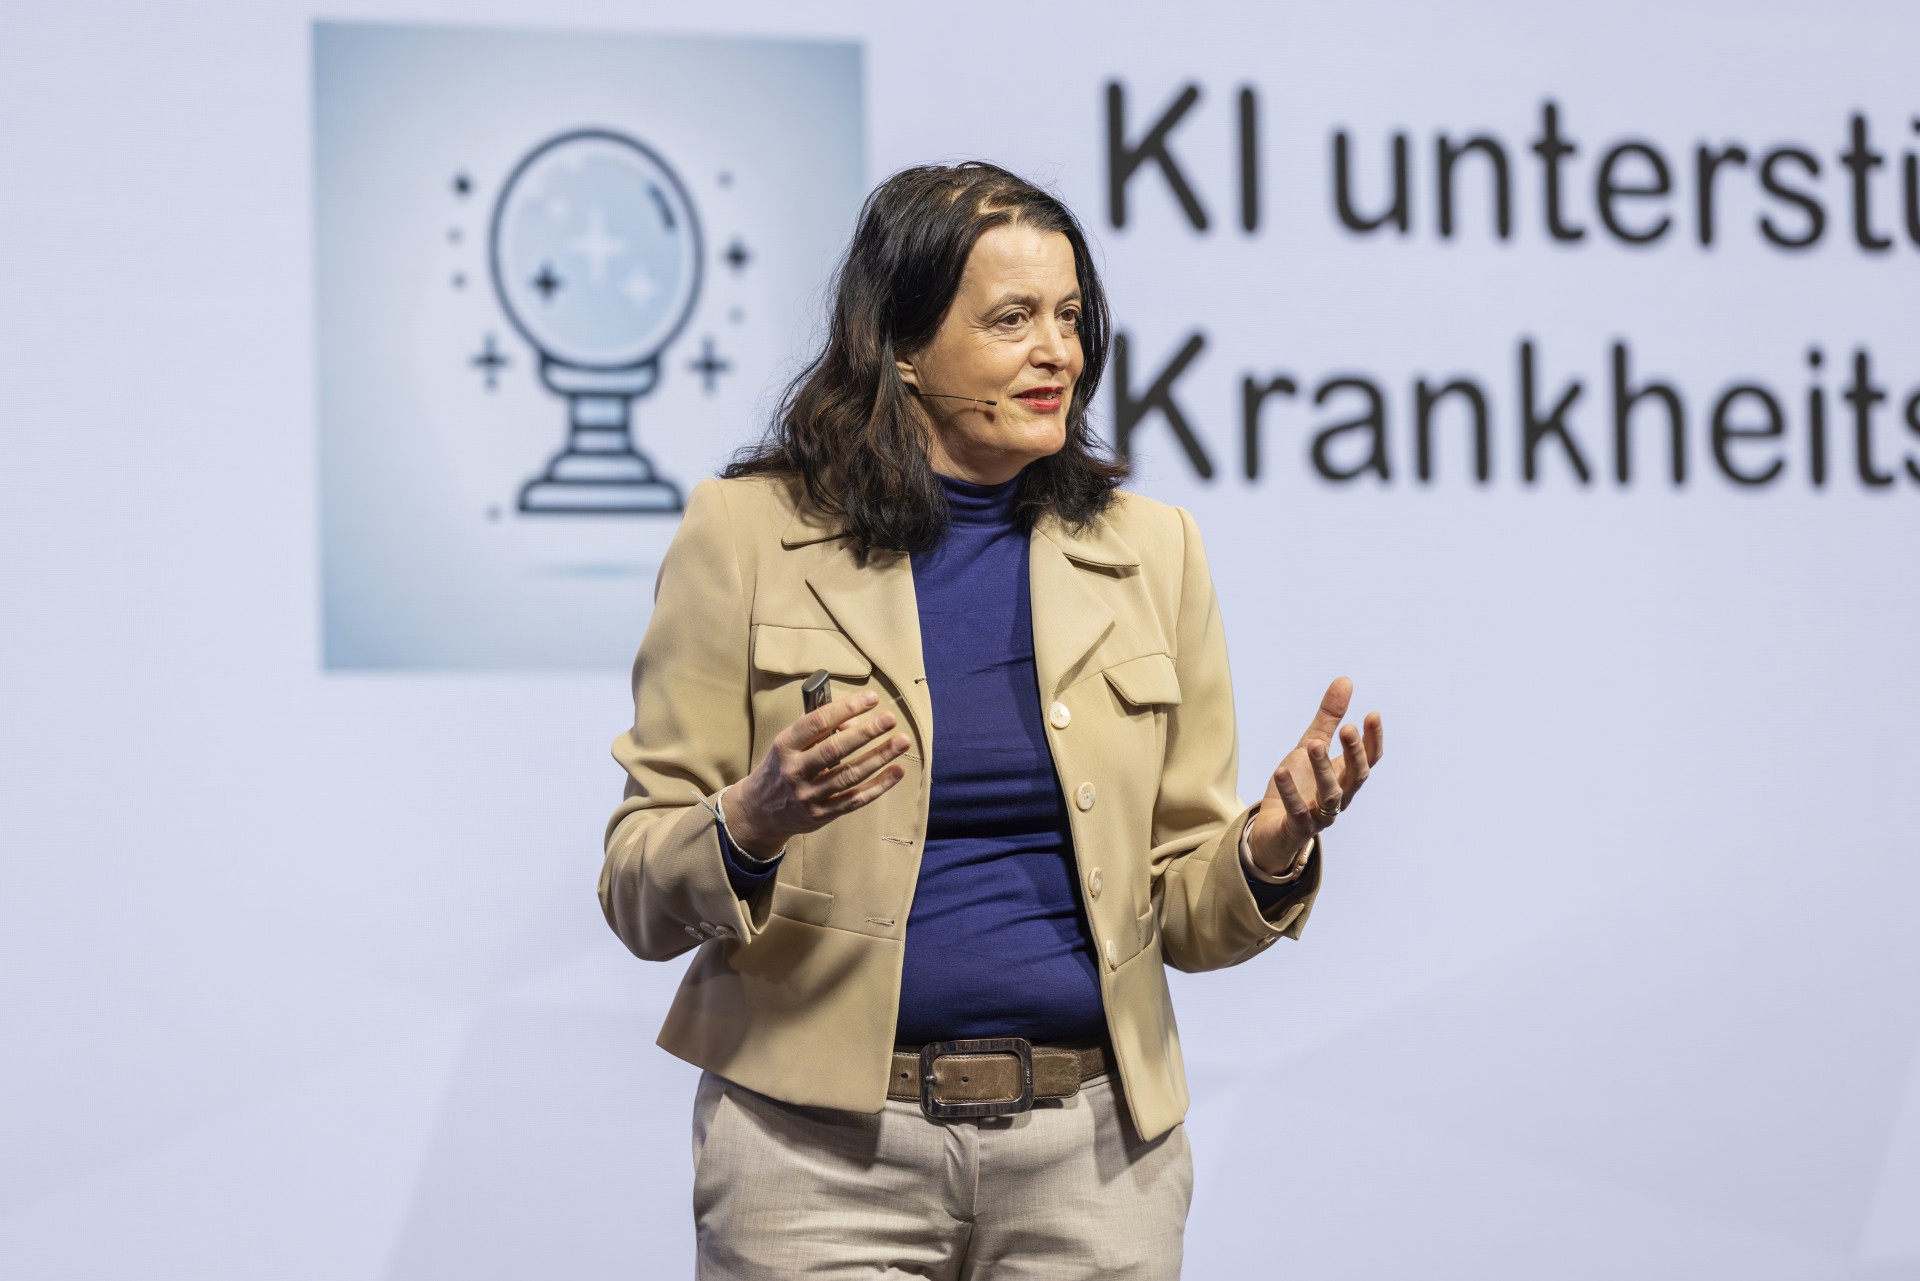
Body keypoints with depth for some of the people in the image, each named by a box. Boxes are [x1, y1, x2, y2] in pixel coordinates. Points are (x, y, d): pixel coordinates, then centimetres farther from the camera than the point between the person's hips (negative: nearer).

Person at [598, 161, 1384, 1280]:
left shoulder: (1150, 550, 7)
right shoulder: (747, 534, -2)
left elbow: (1183, 915, 9)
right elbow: (638, 894, -1)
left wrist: (1270, 849, -12)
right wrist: (754, 825, -22)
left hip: (1092, 1155, 3)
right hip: (823, 1149, -2)